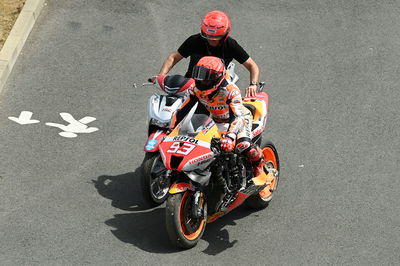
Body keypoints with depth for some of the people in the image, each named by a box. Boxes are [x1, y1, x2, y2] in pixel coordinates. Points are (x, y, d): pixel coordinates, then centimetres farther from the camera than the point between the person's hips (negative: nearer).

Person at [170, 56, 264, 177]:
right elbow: (181, 110, -11)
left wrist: (229, 137, -57)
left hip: (240, 117, -5)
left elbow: (237, 117, -42)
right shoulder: (196, 89, -17)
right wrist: (171, 130, -21)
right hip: (216, 121, 6)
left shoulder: (231, 90, -33)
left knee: (244, 145, -30)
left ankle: (258, 160, 6)